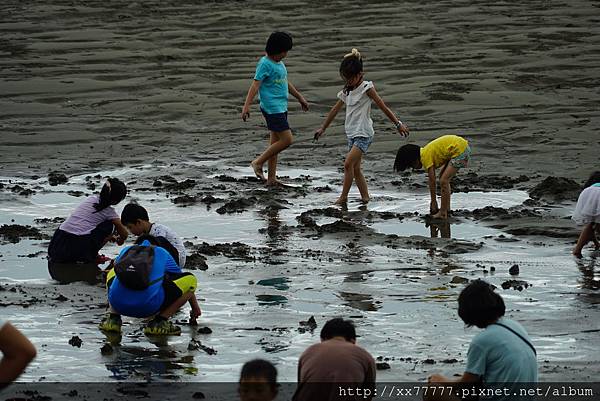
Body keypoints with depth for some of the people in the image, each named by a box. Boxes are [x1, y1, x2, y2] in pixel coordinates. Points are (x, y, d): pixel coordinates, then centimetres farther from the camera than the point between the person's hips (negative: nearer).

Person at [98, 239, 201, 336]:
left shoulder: (125, 251, 32)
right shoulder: (162, 253, 26)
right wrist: (195, 308, 52)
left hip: (118, 304, 4)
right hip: (149, 306, -4)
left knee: (112, 273, 39)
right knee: (191, 279, 15)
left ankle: (113, 319, 16)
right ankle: (159, 322, 4)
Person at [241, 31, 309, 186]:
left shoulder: (279, 63, 15)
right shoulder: (265, 64, -13)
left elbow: (286, 83, 28)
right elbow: (255, 85, -19)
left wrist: (300, 98, 34)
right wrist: (246, 106, -25)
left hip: (281, 108, 9)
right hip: (272, 108, -9)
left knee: (275, 142, 9)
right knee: (287, 140, -12)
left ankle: (272, 178, 13)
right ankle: (258, 162, -1)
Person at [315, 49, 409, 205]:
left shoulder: (366, 88, -9)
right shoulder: (346, 91, 12)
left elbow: (383, 108, -7)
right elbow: (335, 110, 21)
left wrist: (398, 124, -7)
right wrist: (323, 128, 26)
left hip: (364, 133, -8)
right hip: (352, 133, 8)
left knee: (348, 164, -17)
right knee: (355, 168, 7)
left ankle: (343, 197, -13)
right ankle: (365, 197, 14)